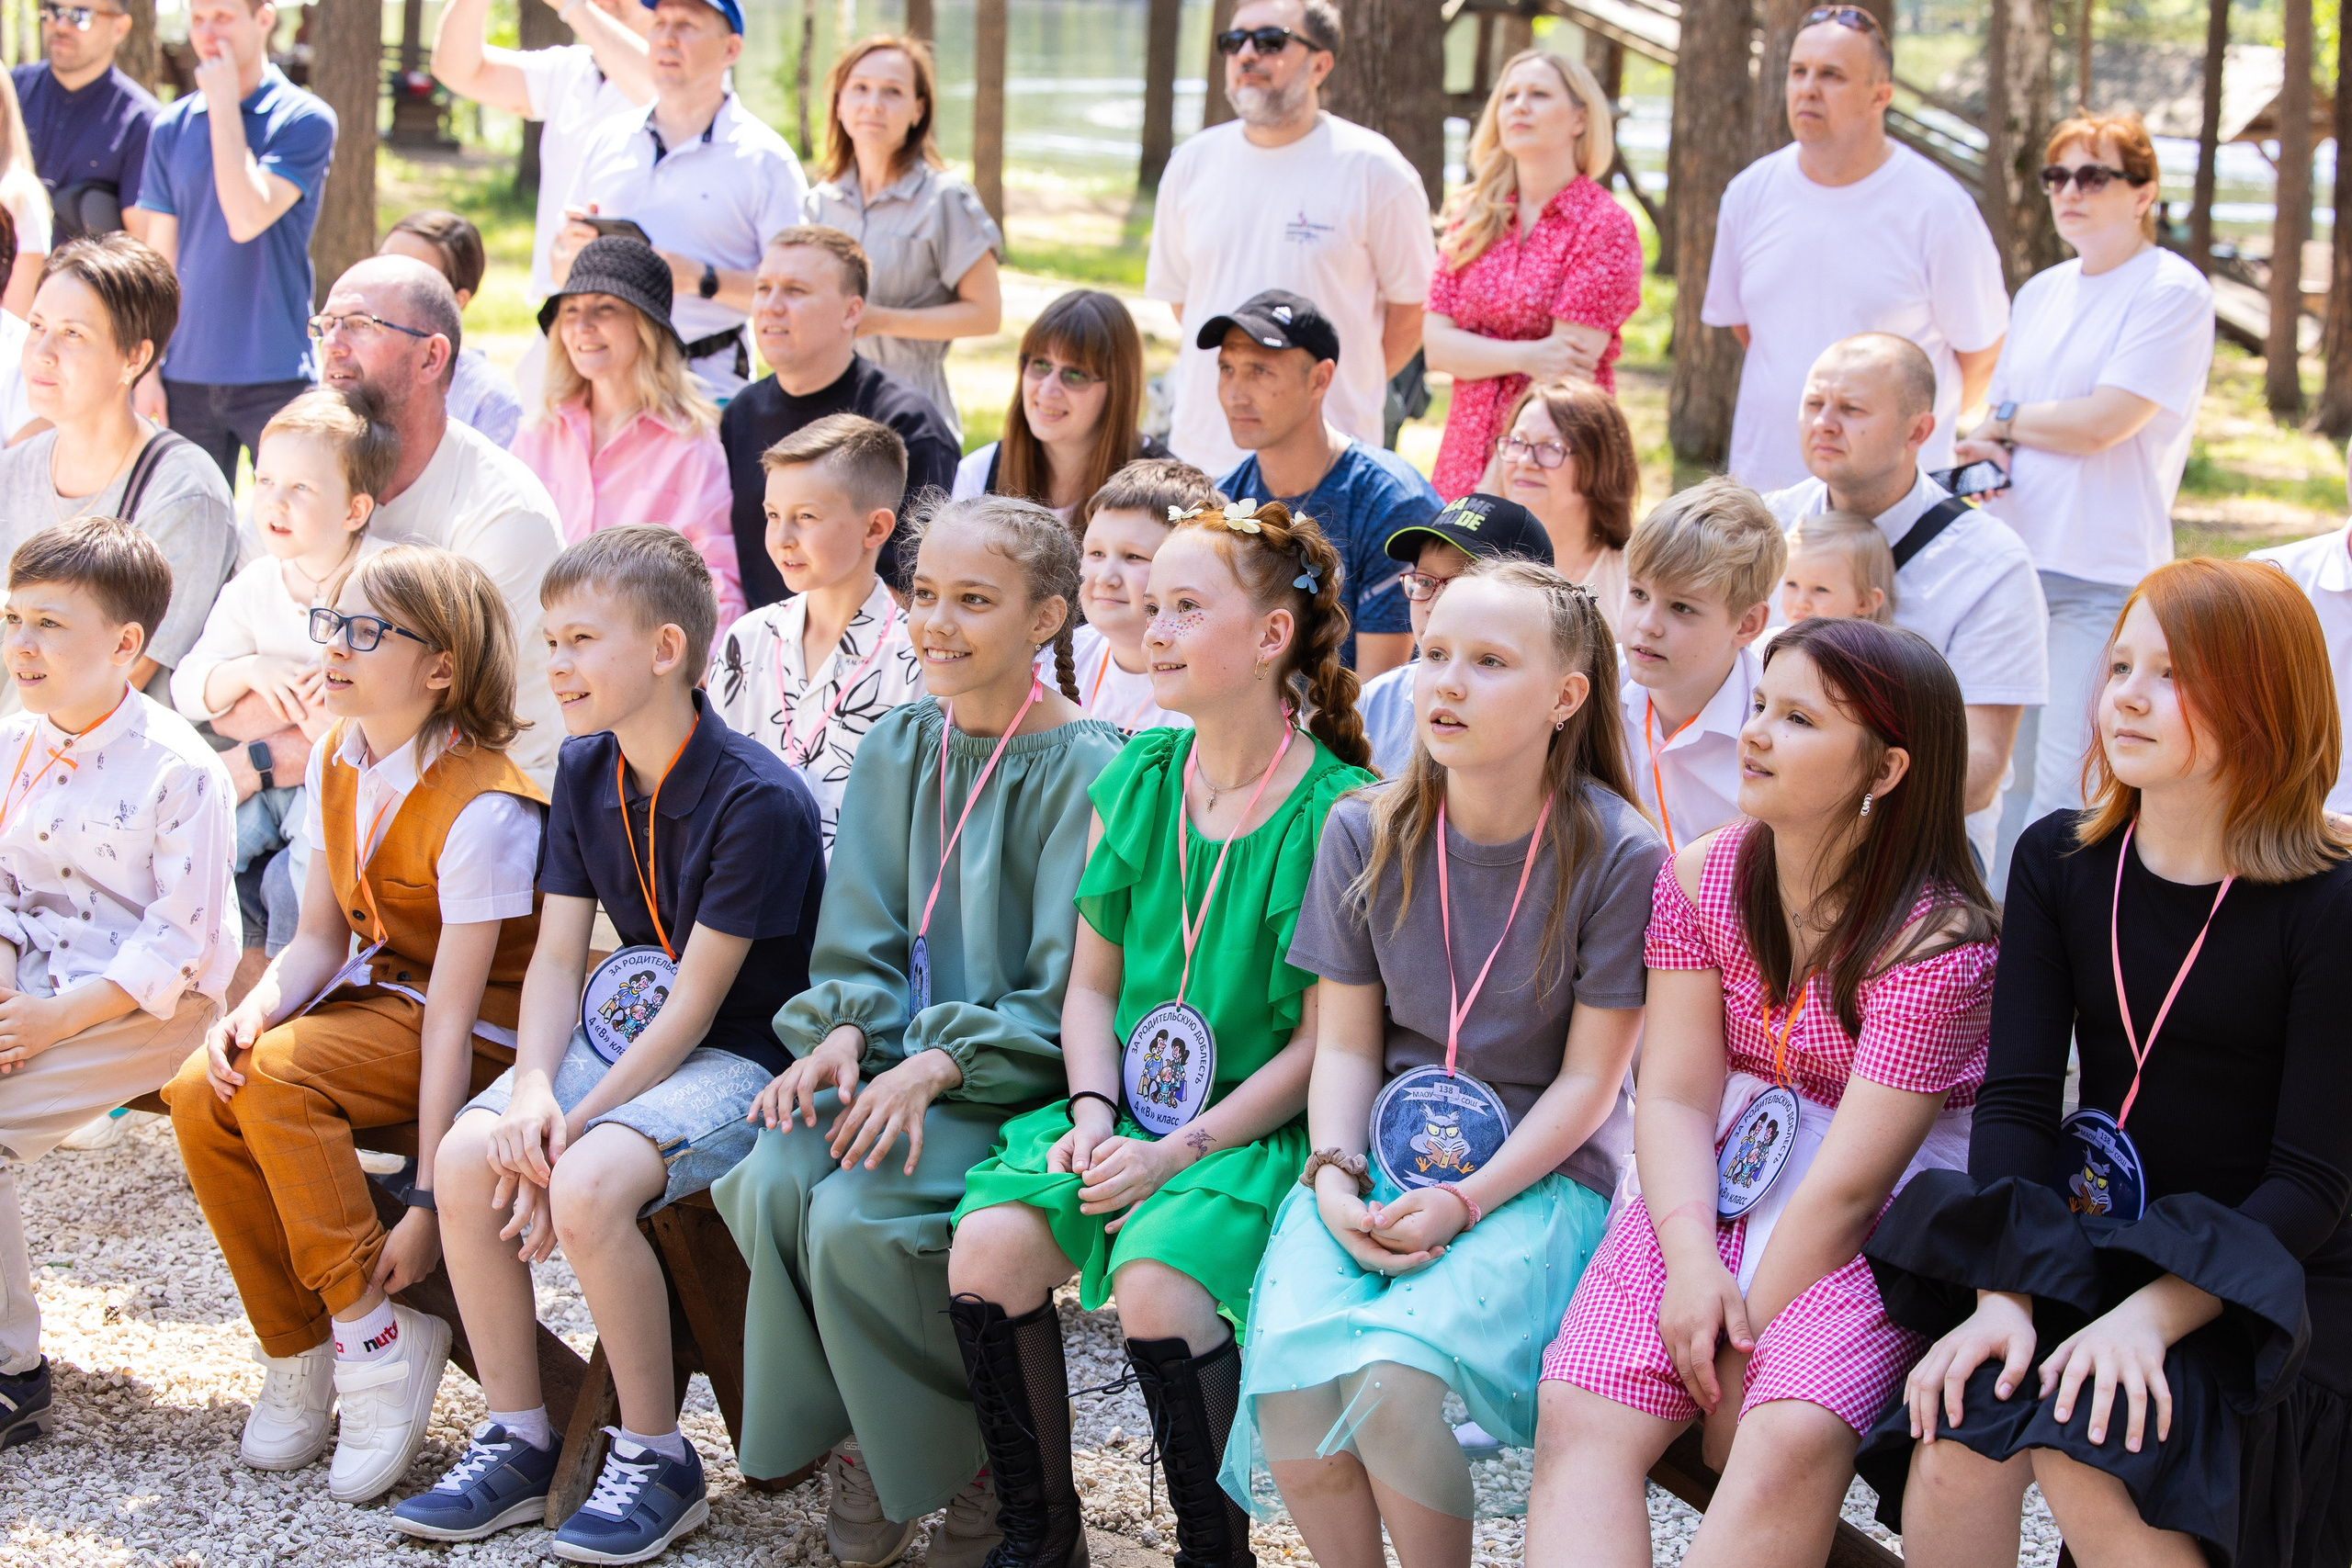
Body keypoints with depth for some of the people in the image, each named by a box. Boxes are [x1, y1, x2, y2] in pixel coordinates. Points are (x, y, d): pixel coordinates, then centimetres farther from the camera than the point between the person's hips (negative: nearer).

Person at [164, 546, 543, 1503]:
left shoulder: (483, 808, -22)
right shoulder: (336, 764, 3)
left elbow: (452, 1010, -24)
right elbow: (322, 936, 8)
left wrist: (428, 1200, -25)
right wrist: (254, 1009, -16)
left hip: (486, 1030, -8)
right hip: (374, 992, 8)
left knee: (276, 1075, -29)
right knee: (201, 1092, -17)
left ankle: (379, 1337, -18)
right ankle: (297, 1355, -3)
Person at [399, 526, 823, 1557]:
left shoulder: (759, 802, -19)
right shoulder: (585, 773, 5)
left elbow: (694, 1007, -19)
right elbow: (556, 957, 3)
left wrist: (576, 1123, -23)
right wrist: (532, 1087, -16)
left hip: (742, 1057, -7)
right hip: (625, 1033, 7)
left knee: (589, 1184, -32)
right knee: (468, 1154, -18)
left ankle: (656, 1459, -11)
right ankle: (518, 1443, -3)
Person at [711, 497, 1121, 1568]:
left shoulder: (1084, 772, -9)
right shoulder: (894, 753, 11)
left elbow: (1065, 994, -12)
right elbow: (859, 939, 12)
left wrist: (939, 1066, -22)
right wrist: (842, 1031, -8)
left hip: (1016, 1079, -5)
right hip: (894, 1056, 5)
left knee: (855, 1216, -27)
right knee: (771, 1183, -23)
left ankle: (982, 1471, -4)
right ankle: (851, 1444, -2)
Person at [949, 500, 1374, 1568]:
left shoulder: (1337, 813, -10)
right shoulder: (1135, 782, 9)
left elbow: (1323, 1041, -10)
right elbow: (1092, 982, 14)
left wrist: (1182, 1150, -16)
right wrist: (1094, 1110, -5)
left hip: (1261, 1131, -5)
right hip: (1127, 1116, 6)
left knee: (1156, 1287, -30)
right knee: (987, 1248, -19)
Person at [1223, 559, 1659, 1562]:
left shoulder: (1618, 855, -7)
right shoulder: (1366, 832, 3)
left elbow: (1588, 1080, -5)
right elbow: (1346, 1042, 7)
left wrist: (1466, 1202, -15)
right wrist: (1333, 1177, -10)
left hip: (1542, 1173, -3)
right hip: (1379, 1161, 3)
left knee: (1392, 1384, -29)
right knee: (1290, 1384, -25)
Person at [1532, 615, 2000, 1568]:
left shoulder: (1938, 943, -15)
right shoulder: (1701, 880, 3)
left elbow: (1847, 1185, -18)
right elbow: (1676, 1095, -1)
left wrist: (1746, 1346, -18)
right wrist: (1691, 1261, -17)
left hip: (1881, 1229, -5)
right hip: (1712, 1192, 5)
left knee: (1788, 1442, -32)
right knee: (1577, 1419, -20)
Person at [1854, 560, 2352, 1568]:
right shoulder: (2060, 861, 3)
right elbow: (2017, 1099, -4)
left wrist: (2150, 1316, -26)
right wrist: (2001, 1298, -20)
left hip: (2266, 1278, -3)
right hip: (2087, 1246, 4)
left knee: (2080, 1447, -29)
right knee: (1958, 1433, -26)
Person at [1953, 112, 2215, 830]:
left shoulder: (2173, 292, -6)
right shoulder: (2042, 292, 17)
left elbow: (2103, 422, -14)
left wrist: (2005, 420, 2)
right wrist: (1982, 447, -2)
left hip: (2102, 576, -7)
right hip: (2012, 557, 7)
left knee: (2063, 788, -10)